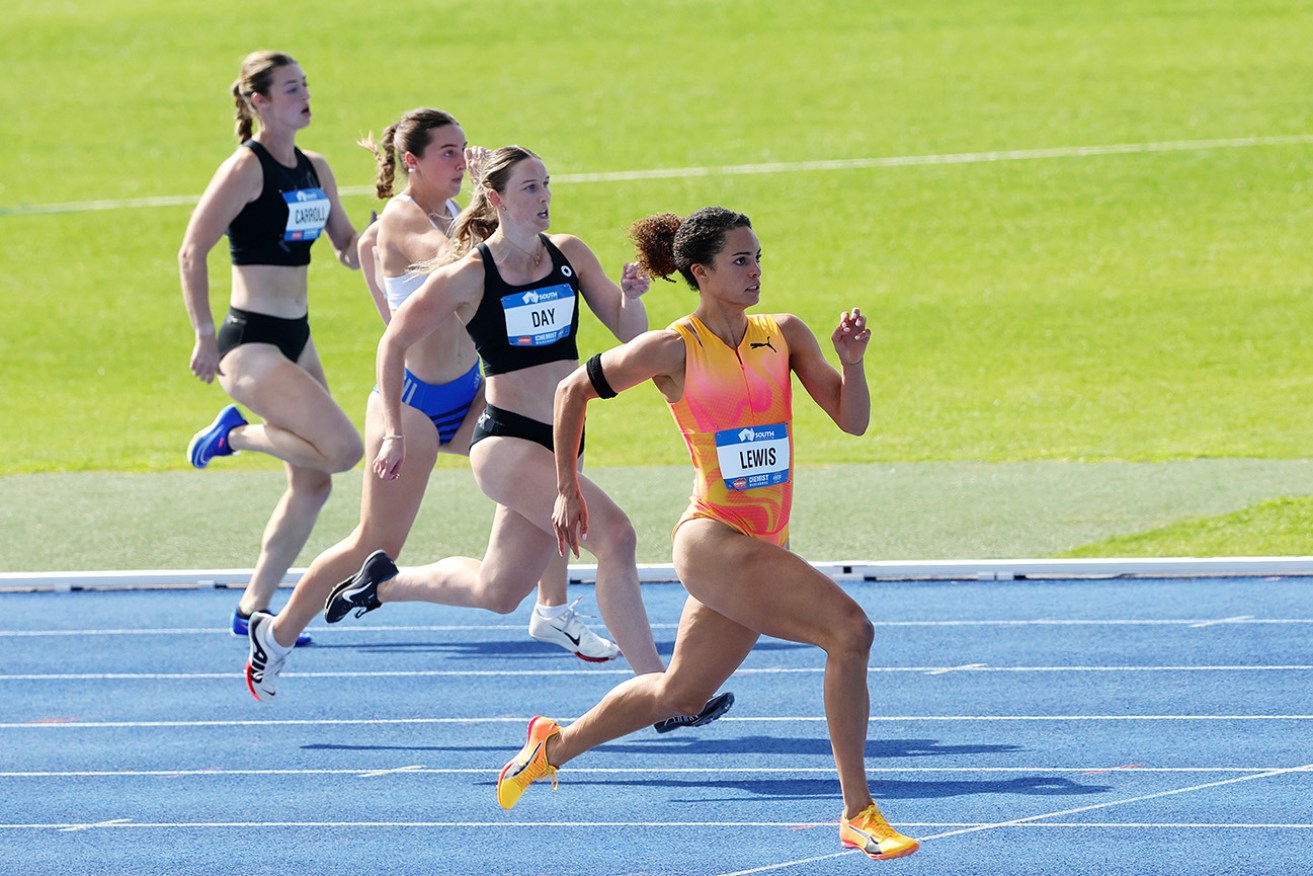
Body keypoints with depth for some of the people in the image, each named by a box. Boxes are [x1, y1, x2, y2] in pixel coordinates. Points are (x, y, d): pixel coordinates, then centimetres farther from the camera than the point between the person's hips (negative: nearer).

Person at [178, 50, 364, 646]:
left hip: (295, 339, 9)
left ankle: (253, 609, 17)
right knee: (343, 449, -20)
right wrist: (205, 337, -18)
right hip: (251, 344, -9)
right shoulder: (247, 168, -13)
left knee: (313, 483, 8)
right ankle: (235, 435, 3)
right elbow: (192, 252, -15)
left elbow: (347, 247, 19)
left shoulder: (314, 169, 10)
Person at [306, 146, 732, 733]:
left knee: (497, 592, 16)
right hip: (507, 441, -7)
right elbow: (394, 343, -1)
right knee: (614, 535, -24)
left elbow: (630, 333, 5)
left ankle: (384, 583, 40)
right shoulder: (469, 274, -10)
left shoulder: (567, 253, 4)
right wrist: (395, 434, -2)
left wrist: (631, 297, -17)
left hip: (563, 443, 7)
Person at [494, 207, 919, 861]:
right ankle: (857, 814, -18)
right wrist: (567, 489, 8)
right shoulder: (674, 350, -7)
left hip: (765, 548, 7)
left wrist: (851, 360, -14)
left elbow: (852, 420, 4)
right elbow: (573, 390, 6)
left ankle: (554, 746, 43)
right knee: (849, 630, -22)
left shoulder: (784, 335, 7)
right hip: (711, 540, -7)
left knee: (679, 693, 19)